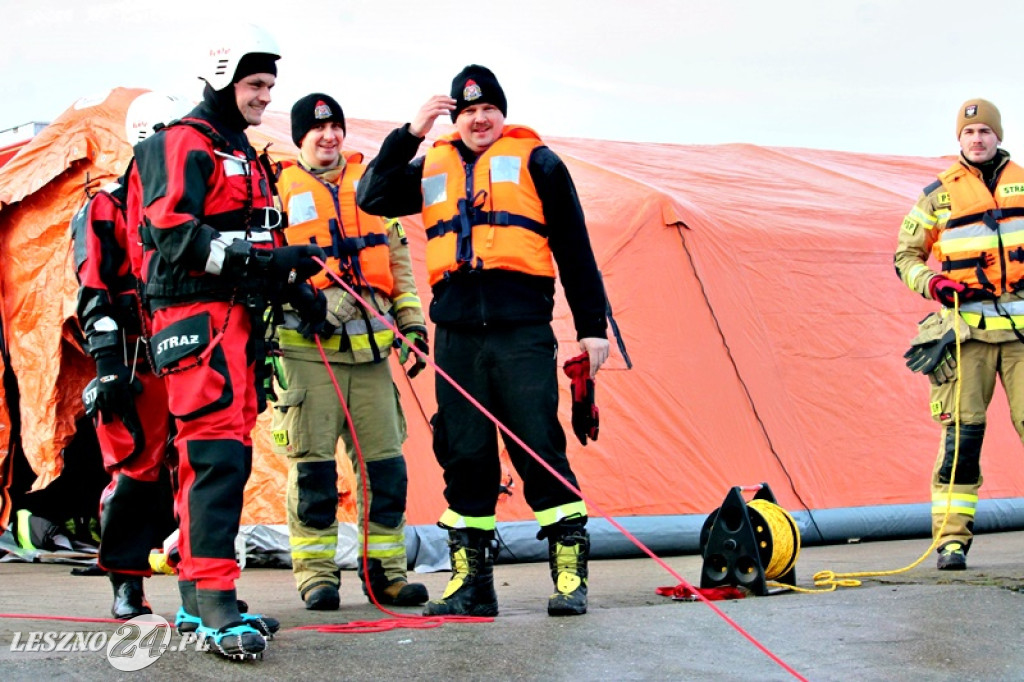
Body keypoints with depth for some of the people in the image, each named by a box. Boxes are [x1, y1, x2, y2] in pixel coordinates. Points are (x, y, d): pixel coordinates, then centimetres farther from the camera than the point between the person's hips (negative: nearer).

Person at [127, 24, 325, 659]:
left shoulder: (246, 159, 25)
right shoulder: (180, 145, -5)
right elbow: (170, 234, -19)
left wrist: (295, 285, 14)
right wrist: (260, 259, -26)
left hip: (240, 319, 10)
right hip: (197, 315, -10)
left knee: (226, 455, 10)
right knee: (216, 452, -18)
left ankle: (197, 601, 16)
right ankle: (213, 597, -22)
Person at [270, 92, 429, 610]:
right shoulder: (278, 190, 7)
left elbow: (397, 258, 21)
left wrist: (411, 321, 13)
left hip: (370, 347, 3)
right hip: (307, 348, -3)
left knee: (385, 461, 1)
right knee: (313, 463, -3)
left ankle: (385, 568, 10)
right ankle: (315, 572, 5)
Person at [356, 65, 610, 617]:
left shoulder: (535, 162, 9)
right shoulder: (432, 167, 19)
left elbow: (574, 248, 7)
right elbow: (373, 198, 5)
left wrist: (591, 325, 2)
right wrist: (411, 133, -3)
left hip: (522, 330, -3)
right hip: (456, 332, 4)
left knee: (539, 446, -8)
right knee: (463, 454, 4)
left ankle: (570, 575, -1)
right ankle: (470, 581, 11)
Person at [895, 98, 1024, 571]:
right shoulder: (940, 194, 7)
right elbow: (906, 254, 12)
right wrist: (932, 283, -7)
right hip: (967, 326, -2)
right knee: (962, 432, -6)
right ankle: (951, 539, -3)